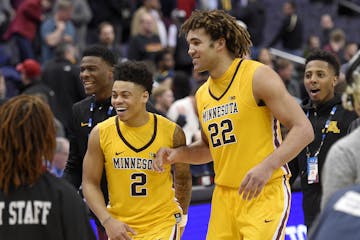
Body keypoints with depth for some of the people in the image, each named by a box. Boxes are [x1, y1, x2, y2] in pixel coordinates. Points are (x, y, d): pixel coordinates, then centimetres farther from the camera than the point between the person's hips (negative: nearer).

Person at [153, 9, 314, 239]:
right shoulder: (202, 95, 13)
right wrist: (176, 155, 9)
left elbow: (303, 129, -14)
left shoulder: (258, 77, -9)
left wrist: (267, 166, -26)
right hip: (224, 195, 7)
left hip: (265, 193, -7)